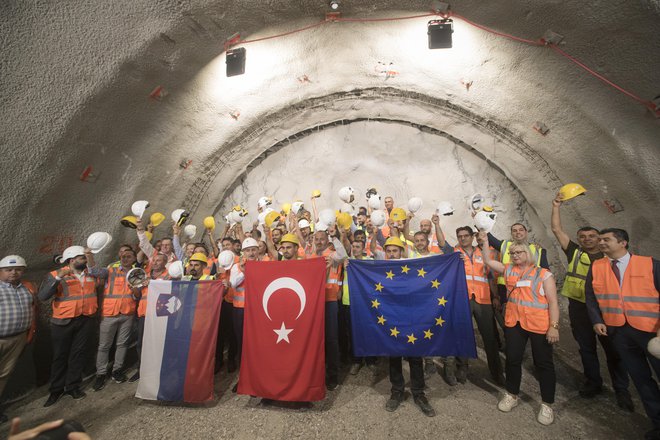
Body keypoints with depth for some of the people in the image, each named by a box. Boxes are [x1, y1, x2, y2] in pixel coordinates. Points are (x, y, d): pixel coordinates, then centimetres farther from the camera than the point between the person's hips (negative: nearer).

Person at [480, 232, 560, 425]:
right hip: (514, 323, 4)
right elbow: (488, 261, 13)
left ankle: (547, 404, 25)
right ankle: (512, 395, 31)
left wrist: (554, 326, -12)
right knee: (513, 359, 13)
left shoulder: (543, 274, -5)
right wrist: (485, 242, 6)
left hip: (539, 325, -4)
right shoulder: (508, 270, 7)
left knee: (544, 363, 8)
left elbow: (553, 302, -7)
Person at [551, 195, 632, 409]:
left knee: (613, 349, 7)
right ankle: (593, 382, 28)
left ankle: (621, 390, 23)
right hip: (579, 307, 1)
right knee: (586, 347, 12)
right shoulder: (575, 253, 4)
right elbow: (556, 229, 1)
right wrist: (556, 206, 0)